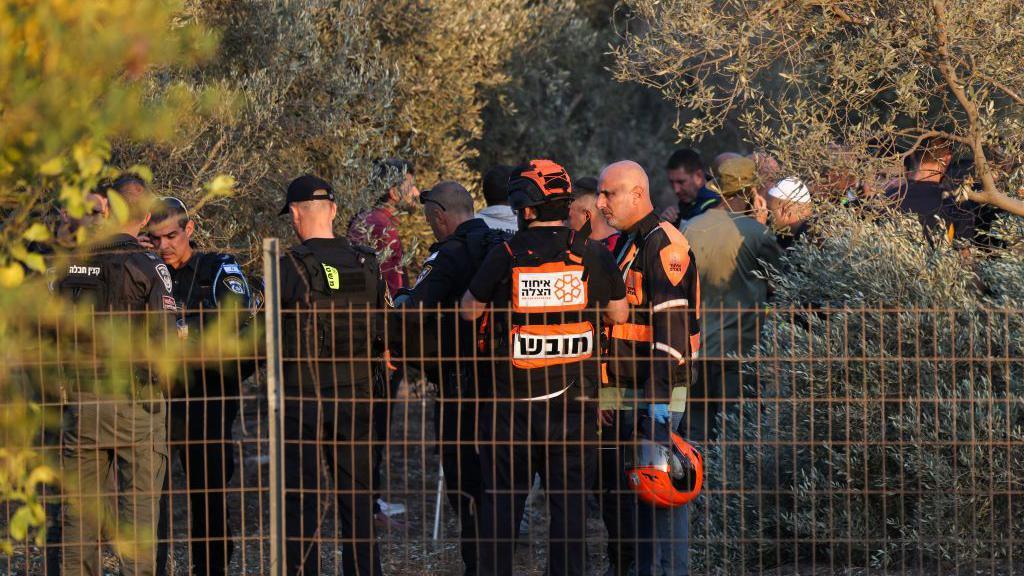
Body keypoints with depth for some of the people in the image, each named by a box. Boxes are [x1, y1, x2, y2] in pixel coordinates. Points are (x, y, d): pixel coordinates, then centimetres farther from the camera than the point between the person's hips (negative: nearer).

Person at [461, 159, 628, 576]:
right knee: (570, 501, 7)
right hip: (572, 400, 1)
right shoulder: (593, 256, -4)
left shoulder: (504, 257, -8)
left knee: (502, 499, 8)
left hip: (511, 397, -1)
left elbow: (469, 311, 4)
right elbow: (619, 314, 9)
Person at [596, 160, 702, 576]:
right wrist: (607, 394, 21)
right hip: (626, 394, 10)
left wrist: (658, 401, -25)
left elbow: (671, 328, -20)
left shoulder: (663, 244, -13)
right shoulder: (624, 245, 19)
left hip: (657, 394, -10)